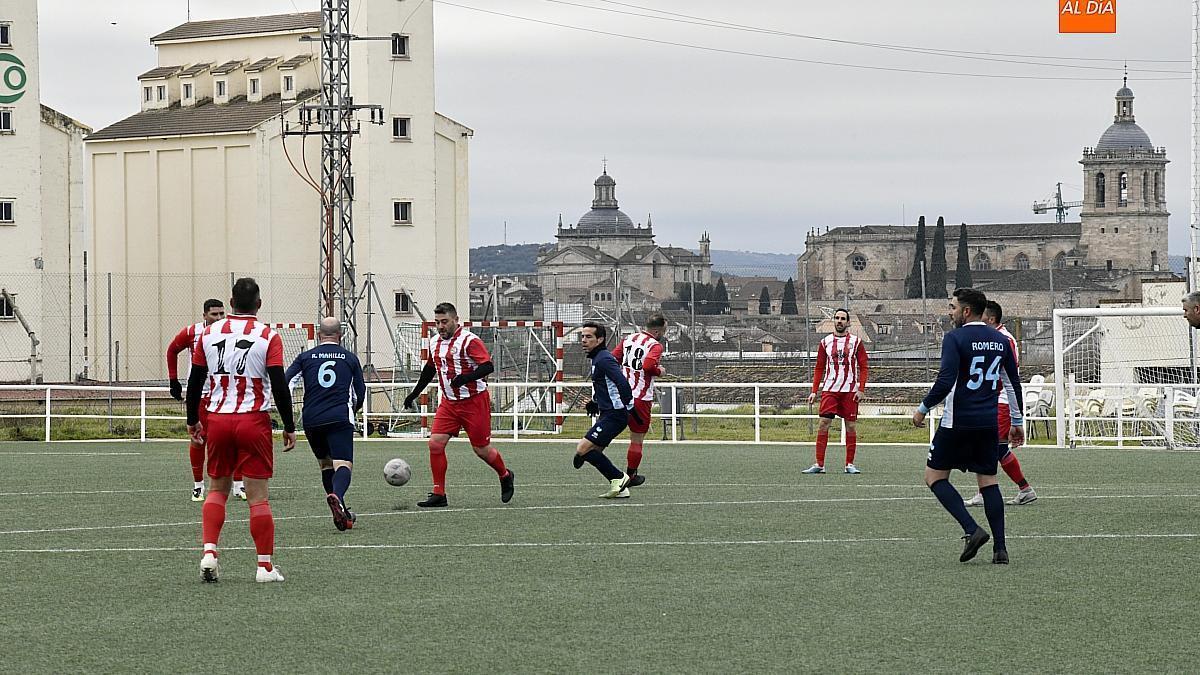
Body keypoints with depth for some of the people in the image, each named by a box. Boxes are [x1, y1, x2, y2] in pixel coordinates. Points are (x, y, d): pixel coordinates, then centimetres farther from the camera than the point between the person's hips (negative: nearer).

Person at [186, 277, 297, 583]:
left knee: (217, 489, 15)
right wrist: (289, 427, -1)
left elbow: (194, 381, 8)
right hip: (254, 420, -3)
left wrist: (193, 420, 20)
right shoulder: (268, 337, -5)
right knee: (258, 495, 1)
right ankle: (265, 566, 3)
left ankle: (209, 553, -2)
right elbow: (280, 385, -9)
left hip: (218, 420, 3)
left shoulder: (209, 333, 5)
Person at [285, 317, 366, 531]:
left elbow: (285, 385, 1)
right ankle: (336, 496, -44)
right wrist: (352, 411, 35)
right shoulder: (350, 358, 11)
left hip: (311, 420, 2)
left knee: (325, 464, 20)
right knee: (343, 465, -11)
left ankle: (342, 514, 19)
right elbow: (360, 393, 17)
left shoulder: (305, 357, 11)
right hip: (340, 419, -2)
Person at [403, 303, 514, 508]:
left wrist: (466, 377, -37)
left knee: (481, 449, 1)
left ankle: (506, 477, 30)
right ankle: (438, 494, -3)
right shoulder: (435, 342, 8)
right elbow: (430, 369, 24)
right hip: (449, 403, 6)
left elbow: (488, 366, -23)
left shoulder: (469, 341, -15)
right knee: (435, 443, -8)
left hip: (474, 401, -6)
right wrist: (414, 394, 28)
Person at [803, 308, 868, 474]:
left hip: (849, 390, -1)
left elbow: (863, 367, 4)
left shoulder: (856, 342, 4)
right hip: (829, 390, 1)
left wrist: (860, 389, -7)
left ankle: (850, 464, 9)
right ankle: (819, 464, -5)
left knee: (850, 426, 2)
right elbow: (819, 369, 12)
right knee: (823, 423, -7)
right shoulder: (825, 342, 8)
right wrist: (814, 391, 4)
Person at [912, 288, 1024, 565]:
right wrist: (1017, 422, 23)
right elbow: (1014, 384, 16)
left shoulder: (955, 338, -10)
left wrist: (923, 409, -5)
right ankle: (1000, 548, 2)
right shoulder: (1000, 341, 10)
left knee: (935, 476, 4)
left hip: (958, 422, -6)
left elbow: (945, 382, -19)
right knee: (988, 481, 10)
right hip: (989, 423, 6)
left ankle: (972, 529, -12)